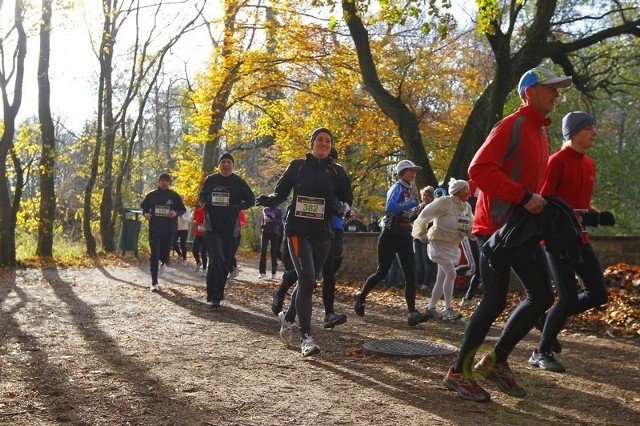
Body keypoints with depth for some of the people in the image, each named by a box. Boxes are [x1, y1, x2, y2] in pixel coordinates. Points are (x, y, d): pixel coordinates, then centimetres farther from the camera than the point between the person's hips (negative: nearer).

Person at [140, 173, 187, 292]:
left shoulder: (174, 196, 1)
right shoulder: (152, 195, 4)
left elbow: (183, 209, 8)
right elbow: (144, 206, 16)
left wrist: (176, 212, -13)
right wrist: (146, 213, -6)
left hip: (169, 230, 0)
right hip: (154, 229, 0)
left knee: (165, 253, 6)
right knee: (154, 256, -6)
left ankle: (163, 261, 48)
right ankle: (154, 283, -2)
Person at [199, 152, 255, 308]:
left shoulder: (238, 182, 2)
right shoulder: (210, 180, 5)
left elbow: (251, 200, 7)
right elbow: (202, 196, 18)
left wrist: (238, 207, -8)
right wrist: (207, 204, -3)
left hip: (231, 228, 2)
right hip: (212, 227, -1)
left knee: (226, 263, 7)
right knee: (217, 260, -16)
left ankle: (217, 293, 21)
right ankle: (214, 296, -15)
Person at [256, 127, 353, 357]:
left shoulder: (337, 172, 8)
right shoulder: (297, 166, 4)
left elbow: (348, 200, 11)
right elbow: (281, 192, 6)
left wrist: (339, 205, -11)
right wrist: (269, 200, -15)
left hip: (323, 234, 4)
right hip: (298, 230, -3)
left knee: (308, 281, 14)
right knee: (306, 279, -18)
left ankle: (288, 317, 41)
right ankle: (306, 337, -18)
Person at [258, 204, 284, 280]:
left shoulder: (278, 210, -1)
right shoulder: (265, 209, 11)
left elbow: (280, 222, -8)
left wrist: (273, 219, -26)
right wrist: (262, 225, -4)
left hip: (275, 233, -3)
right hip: (265, 232, 3)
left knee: (274, 252, 0)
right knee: (263, 251, -7)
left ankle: (273, 273, 6)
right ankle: (262, 272, -4)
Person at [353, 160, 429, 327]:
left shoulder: (411, 191, 14)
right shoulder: (397, 188, -10)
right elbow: (390, 207, -30)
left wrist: (417, 214, 4)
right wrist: (411, 205, -24)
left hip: (405, 237, 7)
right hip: (390, 236, -7)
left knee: (410, 274, -7)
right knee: (382, 272, 2)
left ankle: (412, 313, -12)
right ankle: (360, 296, 26)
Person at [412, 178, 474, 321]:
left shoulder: (467, 207, 3)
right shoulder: (445, 202, -18)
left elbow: (471, 224, 17)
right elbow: (425, 215, -14)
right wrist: (422, 234, -8)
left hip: (453, 245, 8)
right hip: (440, 243, -8)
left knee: (442, 278, 11)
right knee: (451, 274, -16)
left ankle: (431, 307, 20)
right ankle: (448, 310, -11)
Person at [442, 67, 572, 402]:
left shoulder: (540, 132, 16)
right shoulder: (512, 126, -12)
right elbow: (479, 170, -23)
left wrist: (542, 206, 8)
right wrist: (524, 197, -25)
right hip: (496, 226, -9)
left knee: (542, 296, 6)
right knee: (494, 302, -7)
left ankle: (496, 361, 17)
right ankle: (458, 372, 8)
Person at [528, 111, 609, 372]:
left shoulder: (590, 164, 13)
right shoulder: (557, 161, -11)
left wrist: (592, 214, 1)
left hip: (579, 239, 8)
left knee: (599, 294, 4)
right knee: (569, 298, -9)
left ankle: (552, 318, 23)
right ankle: (541, 353, 7)